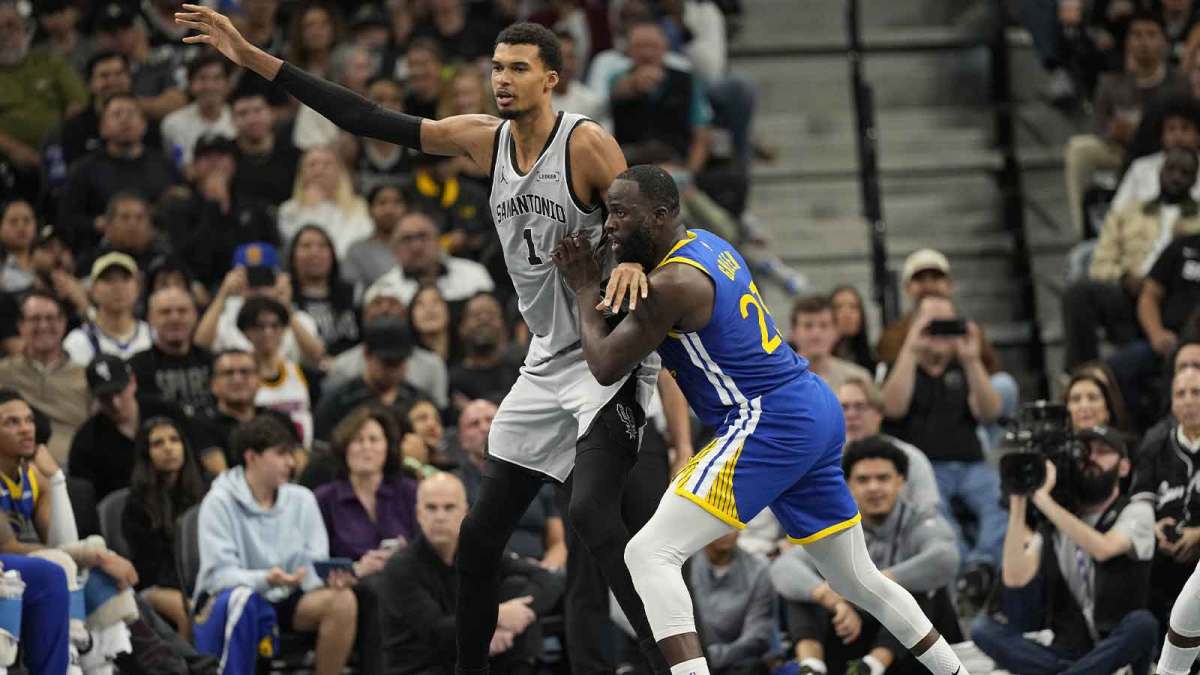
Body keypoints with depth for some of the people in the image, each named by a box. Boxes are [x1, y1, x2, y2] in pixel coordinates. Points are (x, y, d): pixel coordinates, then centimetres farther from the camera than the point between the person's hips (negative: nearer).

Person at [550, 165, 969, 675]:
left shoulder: (672, 283, -14)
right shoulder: (709, 245, 14)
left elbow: (606, 366, -9)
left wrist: (586, 291, 4)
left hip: (768, 424, -10)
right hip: (817, 412, 10)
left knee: (649, 553, -16)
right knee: (858, 580, 23)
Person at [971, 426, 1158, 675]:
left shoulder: (1137, 512, 3)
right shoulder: (1052, 527, 13)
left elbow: (1103, 548, -19)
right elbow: (1016, 581, -5)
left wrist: (1044, 499, -20)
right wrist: (1018, 504, -9)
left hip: (1117, 651, -4)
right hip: (1065, 652, 4)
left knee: (1142, 623, -36)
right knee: (983, 628, -19)